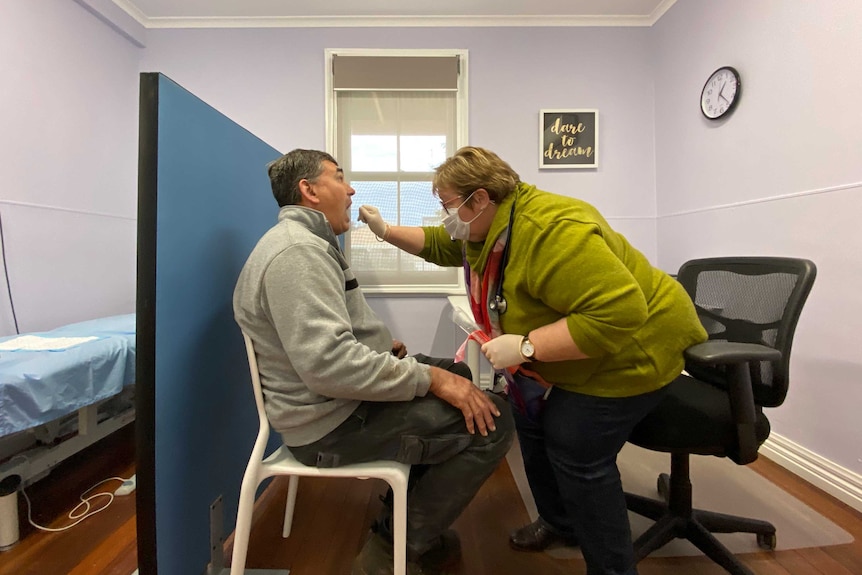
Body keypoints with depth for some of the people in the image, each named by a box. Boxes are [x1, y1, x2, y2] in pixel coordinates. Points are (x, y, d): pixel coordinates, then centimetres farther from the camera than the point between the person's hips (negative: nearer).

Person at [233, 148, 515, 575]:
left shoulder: (306, 242, 15)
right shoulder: (297, 249, -21)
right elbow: (329, 364, -31)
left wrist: (381, 348, 11)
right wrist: (431, 378, -25)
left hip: (340, 397, 11)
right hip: (332, 419, -11)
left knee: (464, 376, 18)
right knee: (492, 421, -13)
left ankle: (407, 518, 26)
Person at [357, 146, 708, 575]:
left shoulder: (550, 233, -34)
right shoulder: (486, 226, -2)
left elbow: (619, 314, -37)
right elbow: (439, 246, 15)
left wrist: (525, 347, -36)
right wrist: (385, 230, 8)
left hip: (629, 348, -9)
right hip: (581, 344, 9)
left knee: (575, 450, -10)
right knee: (531, 419, 10)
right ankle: (561, 522, 33)